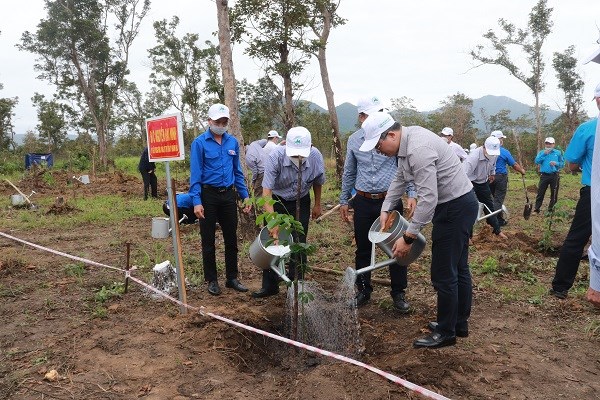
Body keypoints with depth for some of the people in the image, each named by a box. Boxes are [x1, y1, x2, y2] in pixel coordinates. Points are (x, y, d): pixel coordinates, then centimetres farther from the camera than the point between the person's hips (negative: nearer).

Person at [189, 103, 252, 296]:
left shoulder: (233, 142, 6)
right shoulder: (199, 142, -7)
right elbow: (195, 174, -10)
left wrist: (245, 195, 8)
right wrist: (196, 201, -17)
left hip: (229, 195, 4)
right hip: (208, 195, -4)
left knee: (231, 239, 10)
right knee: (208, 240, 6)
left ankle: (232, 278, 23)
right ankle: (212, 280, 19)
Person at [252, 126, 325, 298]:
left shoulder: (316, 157, -22)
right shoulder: (275, 157, -31)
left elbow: (318, 182, -1)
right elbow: (266, 191, -32)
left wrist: (317, 205, 10)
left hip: (301, 202, 1)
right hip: (276, 201, -1)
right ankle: (269, 286, 16)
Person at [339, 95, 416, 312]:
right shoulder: (353, 140, 5)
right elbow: (349, 173, 15)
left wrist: (412, 194, -13)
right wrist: (344, 200, 15)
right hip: (363, 202, 3)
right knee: (363, 249, 11)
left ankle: (398, 293, 20)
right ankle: (363, 291, 27)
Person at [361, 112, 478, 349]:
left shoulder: (418, 150, -28)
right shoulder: (407, 139, 4)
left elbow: (428, 199, -30)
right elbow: (400, 178, 17)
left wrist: (408, 237, -25)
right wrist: (385, 209, 14)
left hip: (455, 208, -10)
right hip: (460, 204, 10)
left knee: (444, 274, -1)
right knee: (458, 268, 19)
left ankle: (445, 333, 14)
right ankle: (460, 324, 33)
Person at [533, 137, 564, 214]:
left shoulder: (558, 152, 4)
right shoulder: (542, 152, 6)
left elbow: (562, 164, 3)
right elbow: (536, 161, -8)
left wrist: (556, 163, -16)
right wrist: (544, 154, -14)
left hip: (554, 176, 0)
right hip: (544, 175, 0)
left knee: (554, 193, 7)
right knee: (540, 193, 0)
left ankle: (551, 209, 18)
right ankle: (536, 209, 2)